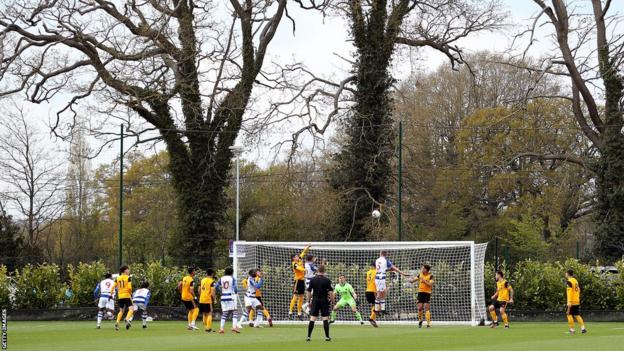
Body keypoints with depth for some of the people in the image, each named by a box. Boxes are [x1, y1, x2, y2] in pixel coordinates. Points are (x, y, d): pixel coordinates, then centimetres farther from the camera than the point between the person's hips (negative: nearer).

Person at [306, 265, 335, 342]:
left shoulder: (312, 280, 1)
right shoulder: (327, 280, -6)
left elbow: (309, 291, 4)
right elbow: (330, 292, -9)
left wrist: (309, 301, 13)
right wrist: (333, 301, 1)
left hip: (315, 300, 2)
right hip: (324, 300, -2)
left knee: (312, 319, 2)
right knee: (325, 319, 1)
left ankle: (308, 336, 0)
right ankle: (327, 336, 1)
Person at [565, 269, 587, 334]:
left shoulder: (569, 281, -11)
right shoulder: (575, 280, 14)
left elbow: (570, 292, -18)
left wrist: (569, 302, -20)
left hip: (572, 302, -8)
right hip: (577, 301, 8)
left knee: (569, 314, -1)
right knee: (577, 315, 11)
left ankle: (572, 329, -4)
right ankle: (583, 328, 1)